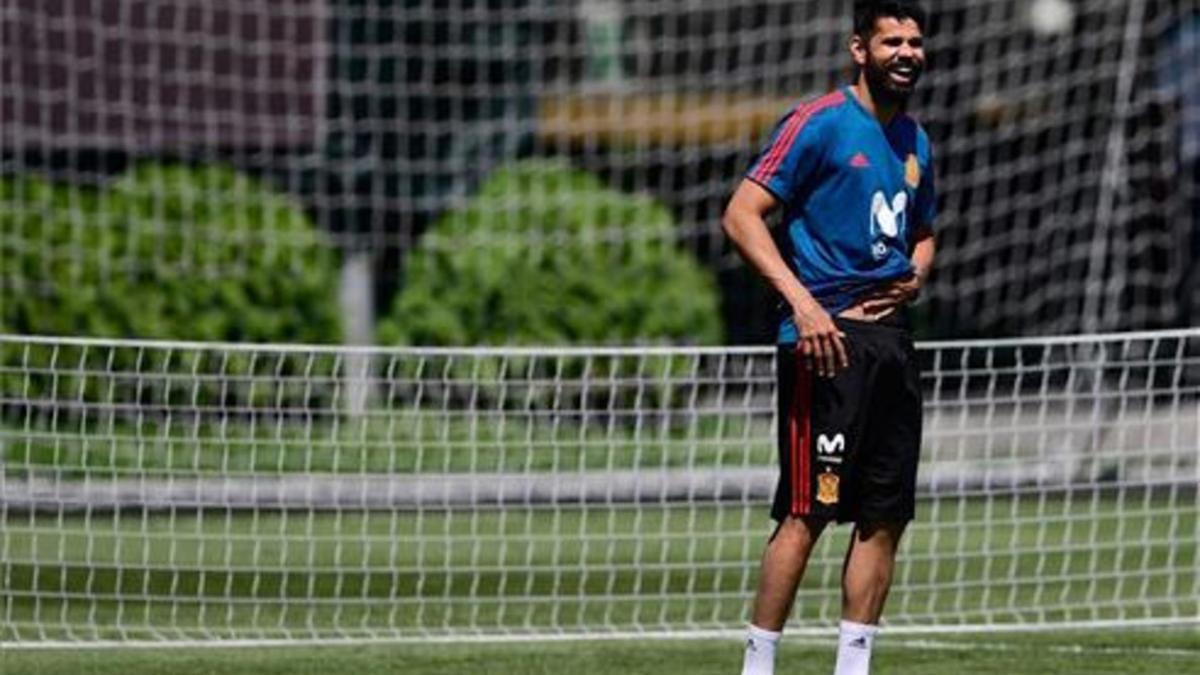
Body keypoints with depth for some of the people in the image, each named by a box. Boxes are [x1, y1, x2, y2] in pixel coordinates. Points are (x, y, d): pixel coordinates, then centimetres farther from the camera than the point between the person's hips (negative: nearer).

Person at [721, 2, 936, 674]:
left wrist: (914, 277, 8)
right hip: (827, 338, -8)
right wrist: (803, 301, -20)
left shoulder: (915, 141, 17)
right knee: (808, 511, -10)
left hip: (890, 335, 8)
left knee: (886, 516, 6)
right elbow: (742, 214, -11)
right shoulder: (820, 123, -6)